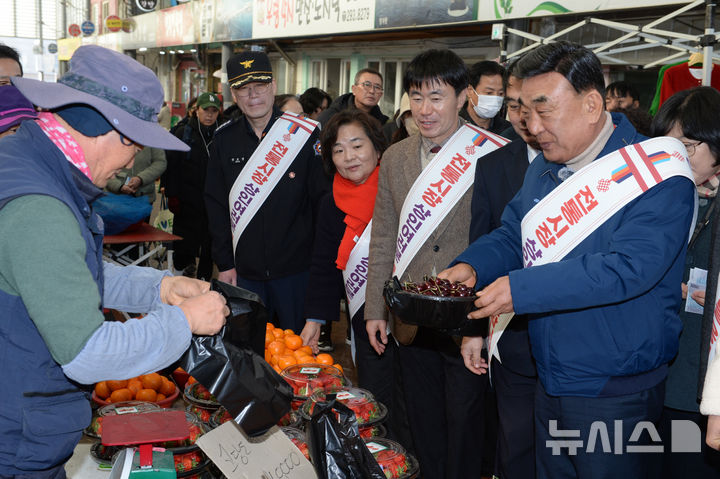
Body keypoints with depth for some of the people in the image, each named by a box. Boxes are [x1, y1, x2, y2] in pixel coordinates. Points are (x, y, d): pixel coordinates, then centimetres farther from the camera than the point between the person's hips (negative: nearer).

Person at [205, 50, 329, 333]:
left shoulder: (304, 134, -6)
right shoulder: (224, 140, 4)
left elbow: (324, 200, -4)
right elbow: (216, 206, 8)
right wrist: (224, 263, 4)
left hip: (296, 269, -3)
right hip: (246, 271, 3)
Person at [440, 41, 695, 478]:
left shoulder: (657, 178, -18)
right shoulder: (546, 168, 7)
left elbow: (627, 268, -29)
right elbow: (512, 234, 14)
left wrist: (521, 288, -31)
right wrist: (471, 267, -8)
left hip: (616, 394, -7)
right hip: (551, 380, 7)